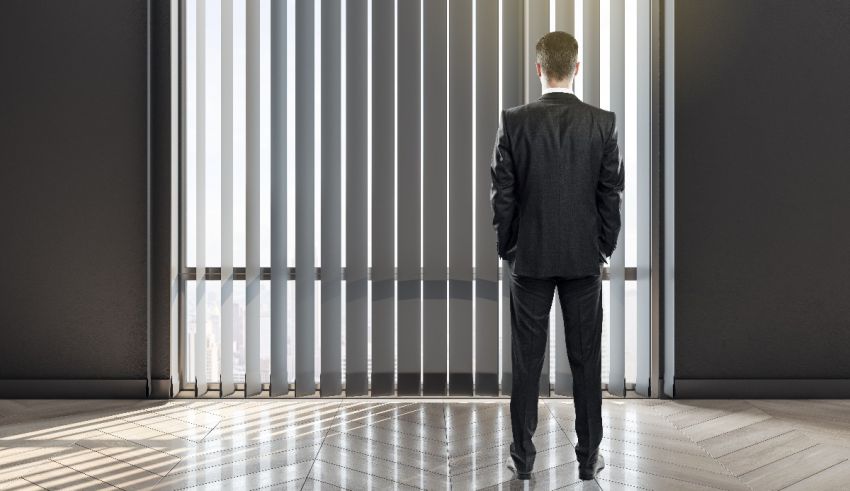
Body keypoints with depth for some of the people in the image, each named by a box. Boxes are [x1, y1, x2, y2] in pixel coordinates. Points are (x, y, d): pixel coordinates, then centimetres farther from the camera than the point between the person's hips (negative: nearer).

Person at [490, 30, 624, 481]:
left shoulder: (513, 122, -8)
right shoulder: (603, 123, -5)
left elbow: (501, 194, -5)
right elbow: (612, 194, -3)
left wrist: (507, 250, 6)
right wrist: (604, 249, 9)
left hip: (529, 257, 0)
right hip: (584, 258, 1)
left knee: (527, 360, 7)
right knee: (586, 359, 8)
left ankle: (523, 456, 14)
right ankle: (588, 457, 15)